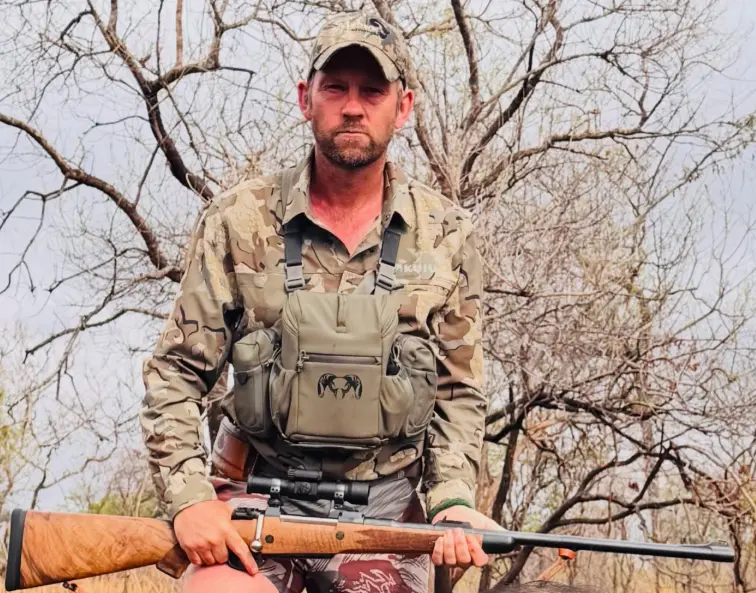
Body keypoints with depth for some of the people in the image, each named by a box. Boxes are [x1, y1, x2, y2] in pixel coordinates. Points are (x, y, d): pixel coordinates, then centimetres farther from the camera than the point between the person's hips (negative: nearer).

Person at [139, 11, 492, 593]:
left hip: (384, 505, 2)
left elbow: (458, 392, 7)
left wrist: (453, 499, -8)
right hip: (258, 497, -2)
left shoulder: (445, 235, 2)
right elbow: (176, 374, 1)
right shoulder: (239, 221, -2)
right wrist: (189, 497, -12)